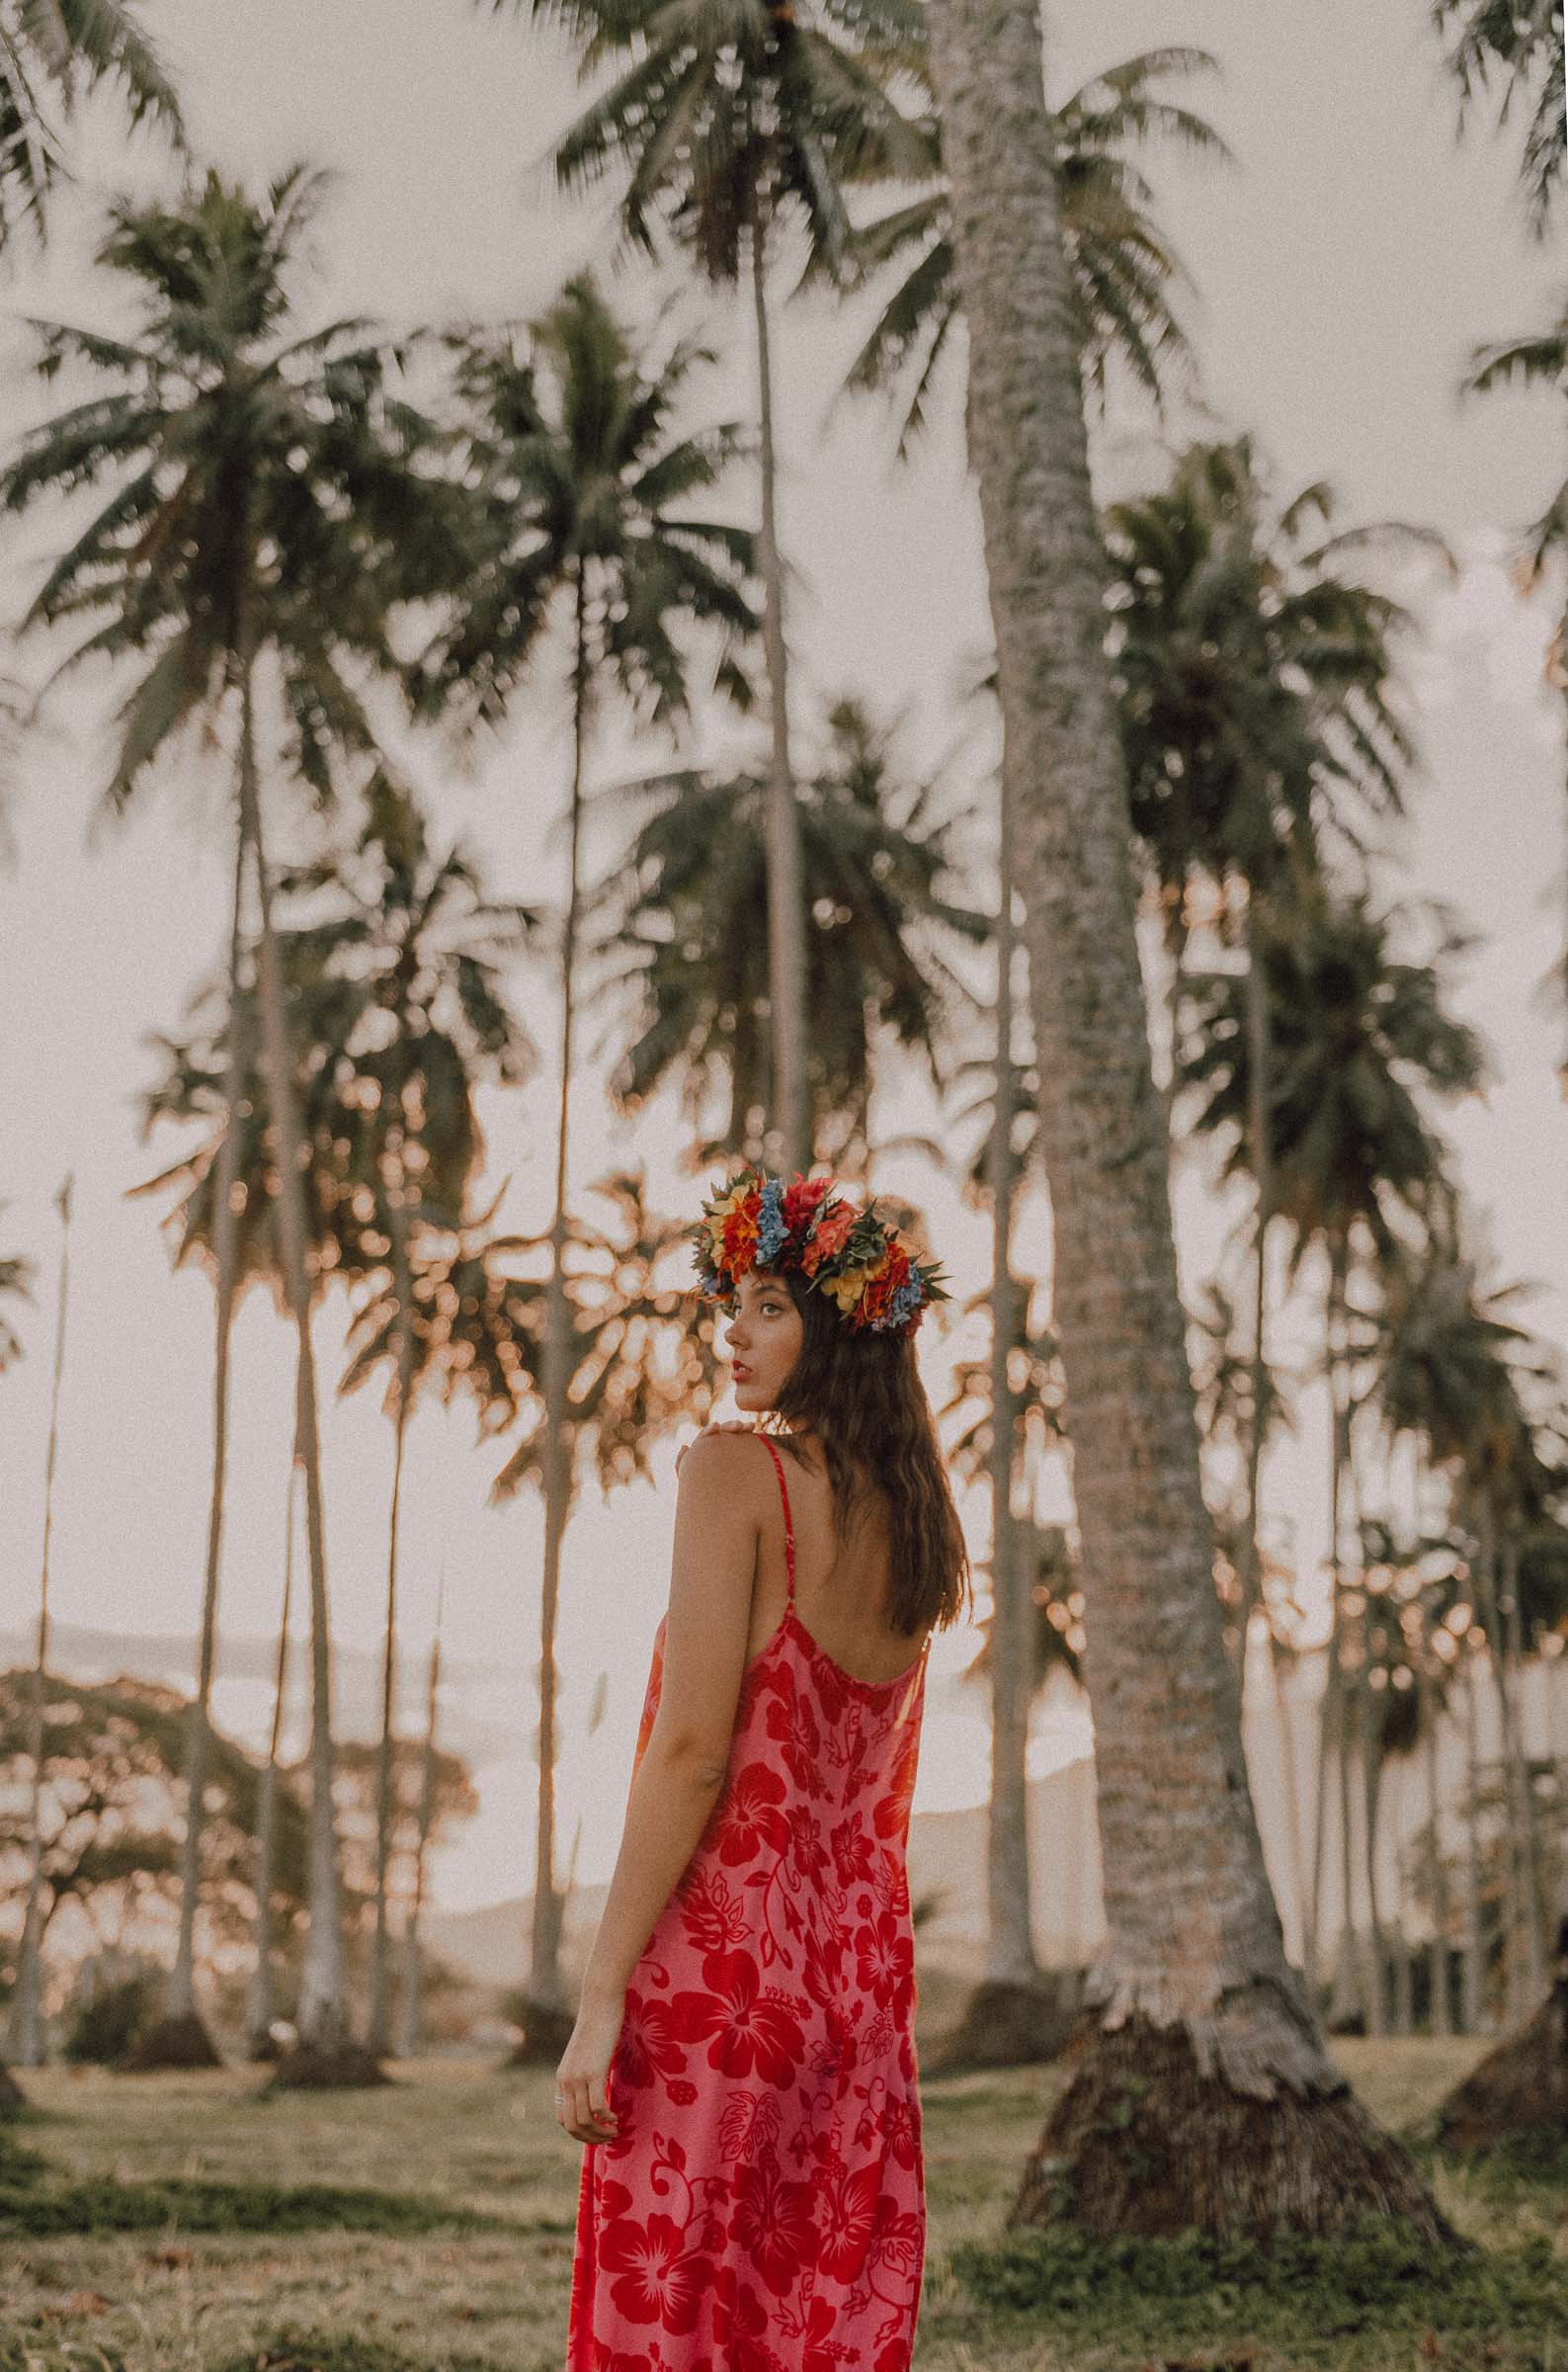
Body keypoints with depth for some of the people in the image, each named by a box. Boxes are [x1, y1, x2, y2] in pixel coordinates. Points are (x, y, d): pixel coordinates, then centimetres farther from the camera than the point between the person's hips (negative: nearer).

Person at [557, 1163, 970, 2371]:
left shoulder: (735, 1470, -8)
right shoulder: (921, 1525, 12)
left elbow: (694, 1749, -15)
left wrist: (601, 1994, -13)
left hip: (721, 1956, -7)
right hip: (863, 1978, 7)